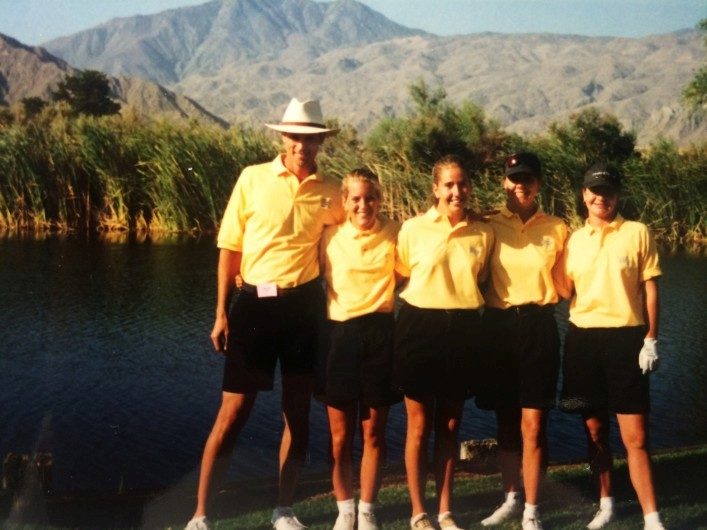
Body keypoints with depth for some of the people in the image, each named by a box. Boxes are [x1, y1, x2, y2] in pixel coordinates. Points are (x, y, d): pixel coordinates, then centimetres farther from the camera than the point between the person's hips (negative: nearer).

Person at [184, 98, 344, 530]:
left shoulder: (329, 191, 3)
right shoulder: (253, 178, -2)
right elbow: (230, 247, 0)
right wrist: (222, 312, -4)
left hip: (304, 305, 2)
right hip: (255, 302, -2)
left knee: (298, 412, 9)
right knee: (234, 411, -2)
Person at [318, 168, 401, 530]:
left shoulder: (394, 234, 0)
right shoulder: (331, 236, 2)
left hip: (381, 335, 0)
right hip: (341, 335, 1)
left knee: (373, 433, 8)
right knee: (341, 436, 6)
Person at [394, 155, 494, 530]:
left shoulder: (483, 234, 4)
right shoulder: (413, 229, -4)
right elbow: (399, 273, 7)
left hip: (462, 330, 3)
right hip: (420, 327, -2)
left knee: (450, 426, 11)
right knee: (419, 425, 4)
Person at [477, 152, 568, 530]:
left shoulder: (556, 229, 5)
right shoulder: (490, 226, 4)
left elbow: (562, 285, 11)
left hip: (538, 326, -1)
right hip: (498, 326, 1)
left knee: (532, 423, -4)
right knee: (505, 421, 11)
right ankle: (510, 498, 26)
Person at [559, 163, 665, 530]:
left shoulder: (637, 233, 0)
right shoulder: (574, 239, 9)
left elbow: (650, 289, 1)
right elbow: (565, 289, 13)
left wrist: (651, 339, -5)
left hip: (625, 338, -3)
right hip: (583, 339, 3)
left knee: (635, 437, -5)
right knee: (595, 429, 11)